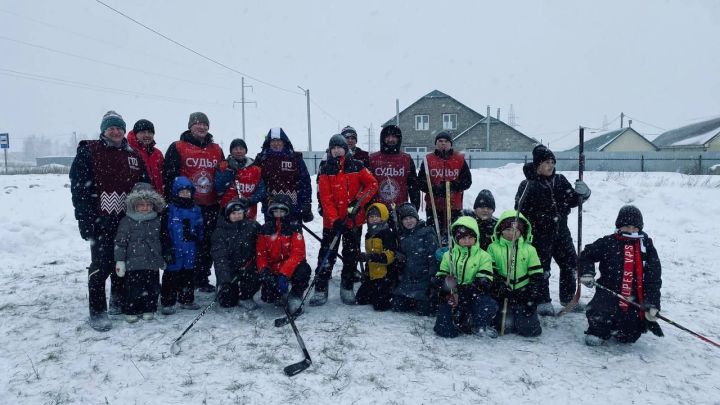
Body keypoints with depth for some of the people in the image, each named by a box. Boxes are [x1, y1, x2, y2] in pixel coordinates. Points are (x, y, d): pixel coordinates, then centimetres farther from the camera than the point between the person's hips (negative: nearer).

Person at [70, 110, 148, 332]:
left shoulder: (133, 156, 13)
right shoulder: (88, 152, -1)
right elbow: (78, 187, -7)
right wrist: (85, 219, -14)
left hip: (127, 220, 5)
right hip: (101, 220, -4)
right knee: (101, 265, -6)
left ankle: (118, 302, 30)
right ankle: (97, 312, 4)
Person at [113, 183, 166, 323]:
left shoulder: (157, 221, 9)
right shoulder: (127, 221, -5)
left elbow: (161, 241, 19)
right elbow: (120, 242, -5)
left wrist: (164, 258, 21)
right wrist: (120, 261, -8)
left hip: (153, 263, 4)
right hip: (134, 264, -4)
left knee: (152, 288, 8)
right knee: (133, 289, 2)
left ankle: (149, 309, 23)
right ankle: (131, 311, 17)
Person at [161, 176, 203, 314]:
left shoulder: (196, 210, 9)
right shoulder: (170, 210, -4)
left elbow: (200, 230, 15)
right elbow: (164, 231, -6)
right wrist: (166, 250, -9)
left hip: (191, 252, 4)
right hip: (174, 251, -4)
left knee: (188, 276, 13)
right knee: (171, 276, 1)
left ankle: (187, 300, 26)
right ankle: (167, 303, 9)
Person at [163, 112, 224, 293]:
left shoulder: (217, 150, 15)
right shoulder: (177, 148, 1)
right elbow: (169, 176, -4)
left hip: (211, 207, 4)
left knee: (207, 244, 8)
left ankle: (202, 279, 19)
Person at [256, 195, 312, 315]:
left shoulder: (294, 228, -10)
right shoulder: (265, 229, 0)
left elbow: (298, 254, -20)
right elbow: (260, 253, 1)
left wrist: (284, 274, -31)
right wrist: (263, 270, -20)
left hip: (290, 267, -2)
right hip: (272, 270, 2)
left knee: (303, 270, -35)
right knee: (268, 297, -20)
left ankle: (295, 297, -4)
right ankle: (282, 295, 19)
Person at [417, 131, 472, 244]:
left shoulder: (460, 159, 8)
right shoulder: (428, 160, 7)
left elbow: (467, 181, 4)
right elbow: (420, 182, 2)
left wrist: (453, 186, -14)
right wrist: (434, 189, -15)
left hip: (454, 206, 0)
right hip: (433, 206, 0)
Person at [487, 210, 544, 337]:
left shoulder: (529, 250, 6)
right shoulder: (493, 248, 2)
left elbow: (537, 276, 4)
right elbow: (490, 273, -2)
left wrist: (532, 299, -3)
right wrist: (501, 287, -15)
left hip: (523, 294, 1)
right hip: (502, 297, -1)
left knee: (529, 329, -9)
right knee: (505, 327, -9)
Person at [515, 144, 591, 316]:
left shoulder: (560, 180, 6)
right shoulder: (529, 185, -11)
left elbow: (571, 201, 13)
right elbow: (520, 211, -12)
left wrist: (582, 194, -8)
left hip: (560, 231, 6)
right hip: (540, 233, -6)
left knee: (570, 263, 13)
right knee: (542, 268, 2)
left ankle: (568, 298, 32)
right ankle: (543, 302, 17)